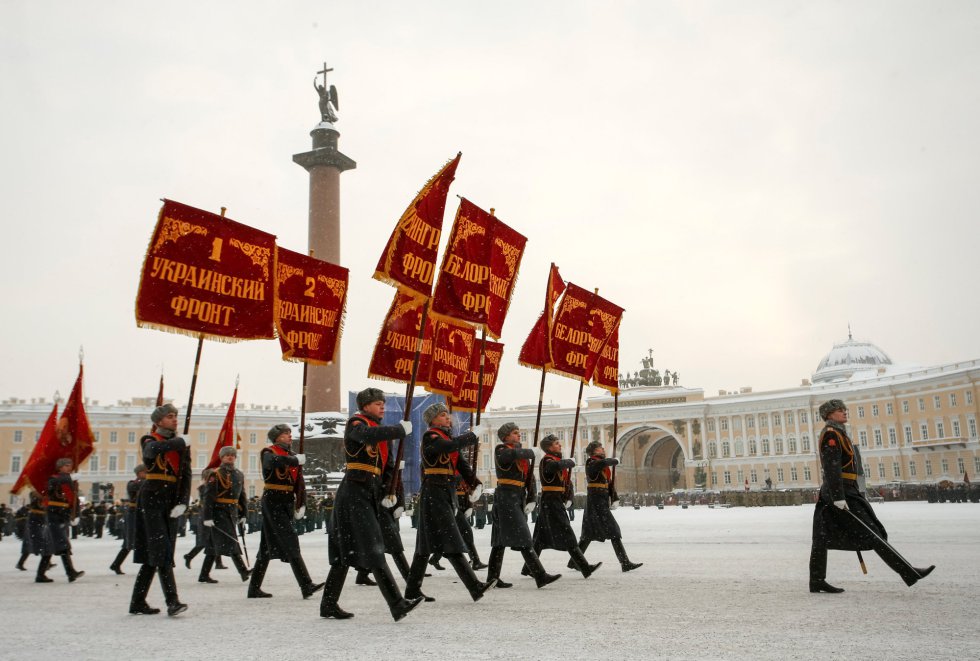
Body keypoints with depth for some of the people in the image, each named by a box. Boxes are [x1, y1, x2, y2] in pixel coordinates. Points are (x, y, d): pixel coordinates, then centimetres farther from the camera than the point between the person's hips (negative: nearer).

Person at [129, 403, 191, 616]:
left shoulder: (181, 445, 12)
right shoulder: (149, 440, -1)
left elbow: (186, 475, 5)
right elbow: (153, 449, -28)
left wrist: (183, 502, -6)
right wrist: (178, 442, -18)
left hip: (170, 502, 6)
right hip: (152, 499, -5)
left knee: (153, 554, 8)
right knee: (161, 550, -13)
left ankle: (137, 603, 17)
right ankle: (172, 601, -18)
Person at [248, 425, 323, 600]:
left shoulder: (293, 456, 15)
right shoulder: (268, 453, -5)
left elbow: (300, 482, 11)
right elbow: (275, 461, -32)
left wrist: (301, 505, 1)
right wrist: (296, 460, -27)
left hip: (287, 503, 8)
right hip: (273, 501, -8)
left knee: (268, 545, 12)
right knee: (290, 541, -14)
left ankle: (254, 588, 21)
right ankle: (306, 586, -18)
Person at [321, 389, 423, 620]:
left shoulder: (380, 430, 20)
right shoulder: (355, 423, -5)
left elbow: (386, 465, 23)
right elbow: (370, 435, -30)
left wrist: (389, 493, 10)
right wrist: (402, 429, -22)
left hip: (368, 496, 9)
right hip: (354, 493, -9)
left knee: (346, 552, 12)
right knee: (373, 551, -12)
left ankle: (329, 605, 20)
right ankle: (397, 605, -16)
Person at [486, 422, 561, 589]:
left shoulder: (522, 453, 18)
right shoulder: (500, 451, -5)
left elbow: (530, 478, 14)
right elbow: (513, 454, -31)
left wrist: (531, 500, 3)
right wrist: (530, 453, -17)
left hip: (519, 499, 8)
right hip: (506, 498, -8)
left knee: (501, 540, 10)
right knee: (523, 540, -11)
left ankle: (493, 578, 15)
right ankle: (540, 576, -13)